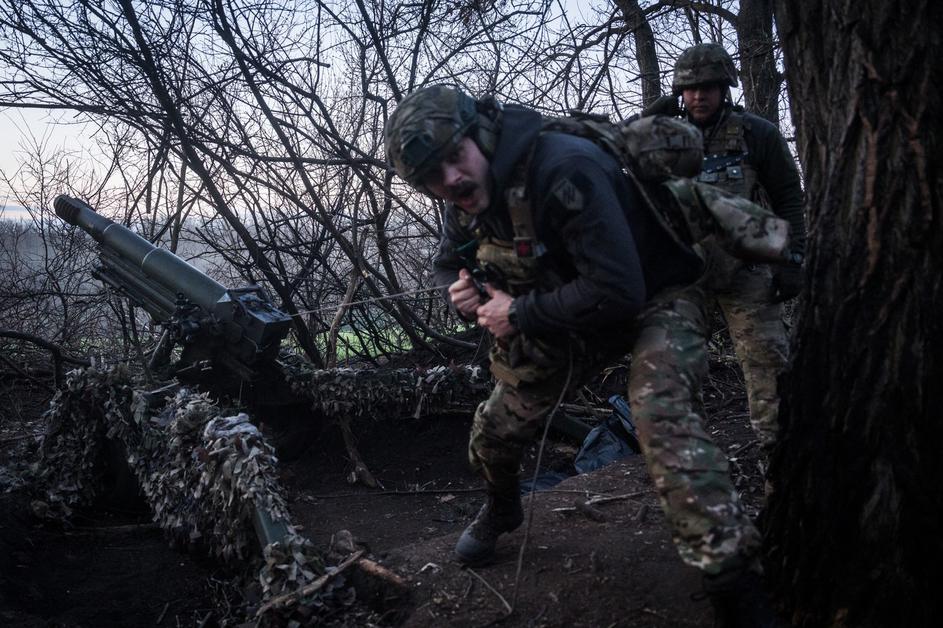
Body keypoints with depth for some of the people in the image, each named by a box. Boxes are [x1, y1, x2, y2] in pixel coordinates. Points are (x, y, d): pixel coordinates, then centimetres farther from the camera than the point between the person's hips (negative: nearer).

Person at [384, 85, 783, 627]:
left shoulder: (563, 169, -34)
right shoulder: (464, 206, -9)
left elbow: (617, 291, -38)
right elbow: (448, 264, 13)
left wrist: (521, 314, -28)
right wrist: (461, 292, -12)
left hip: (655, 299, -7)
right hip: (568, 314, 7)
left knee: (662, 416, -34)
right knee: (496, 427, 11)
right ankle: (503, 508, 45)